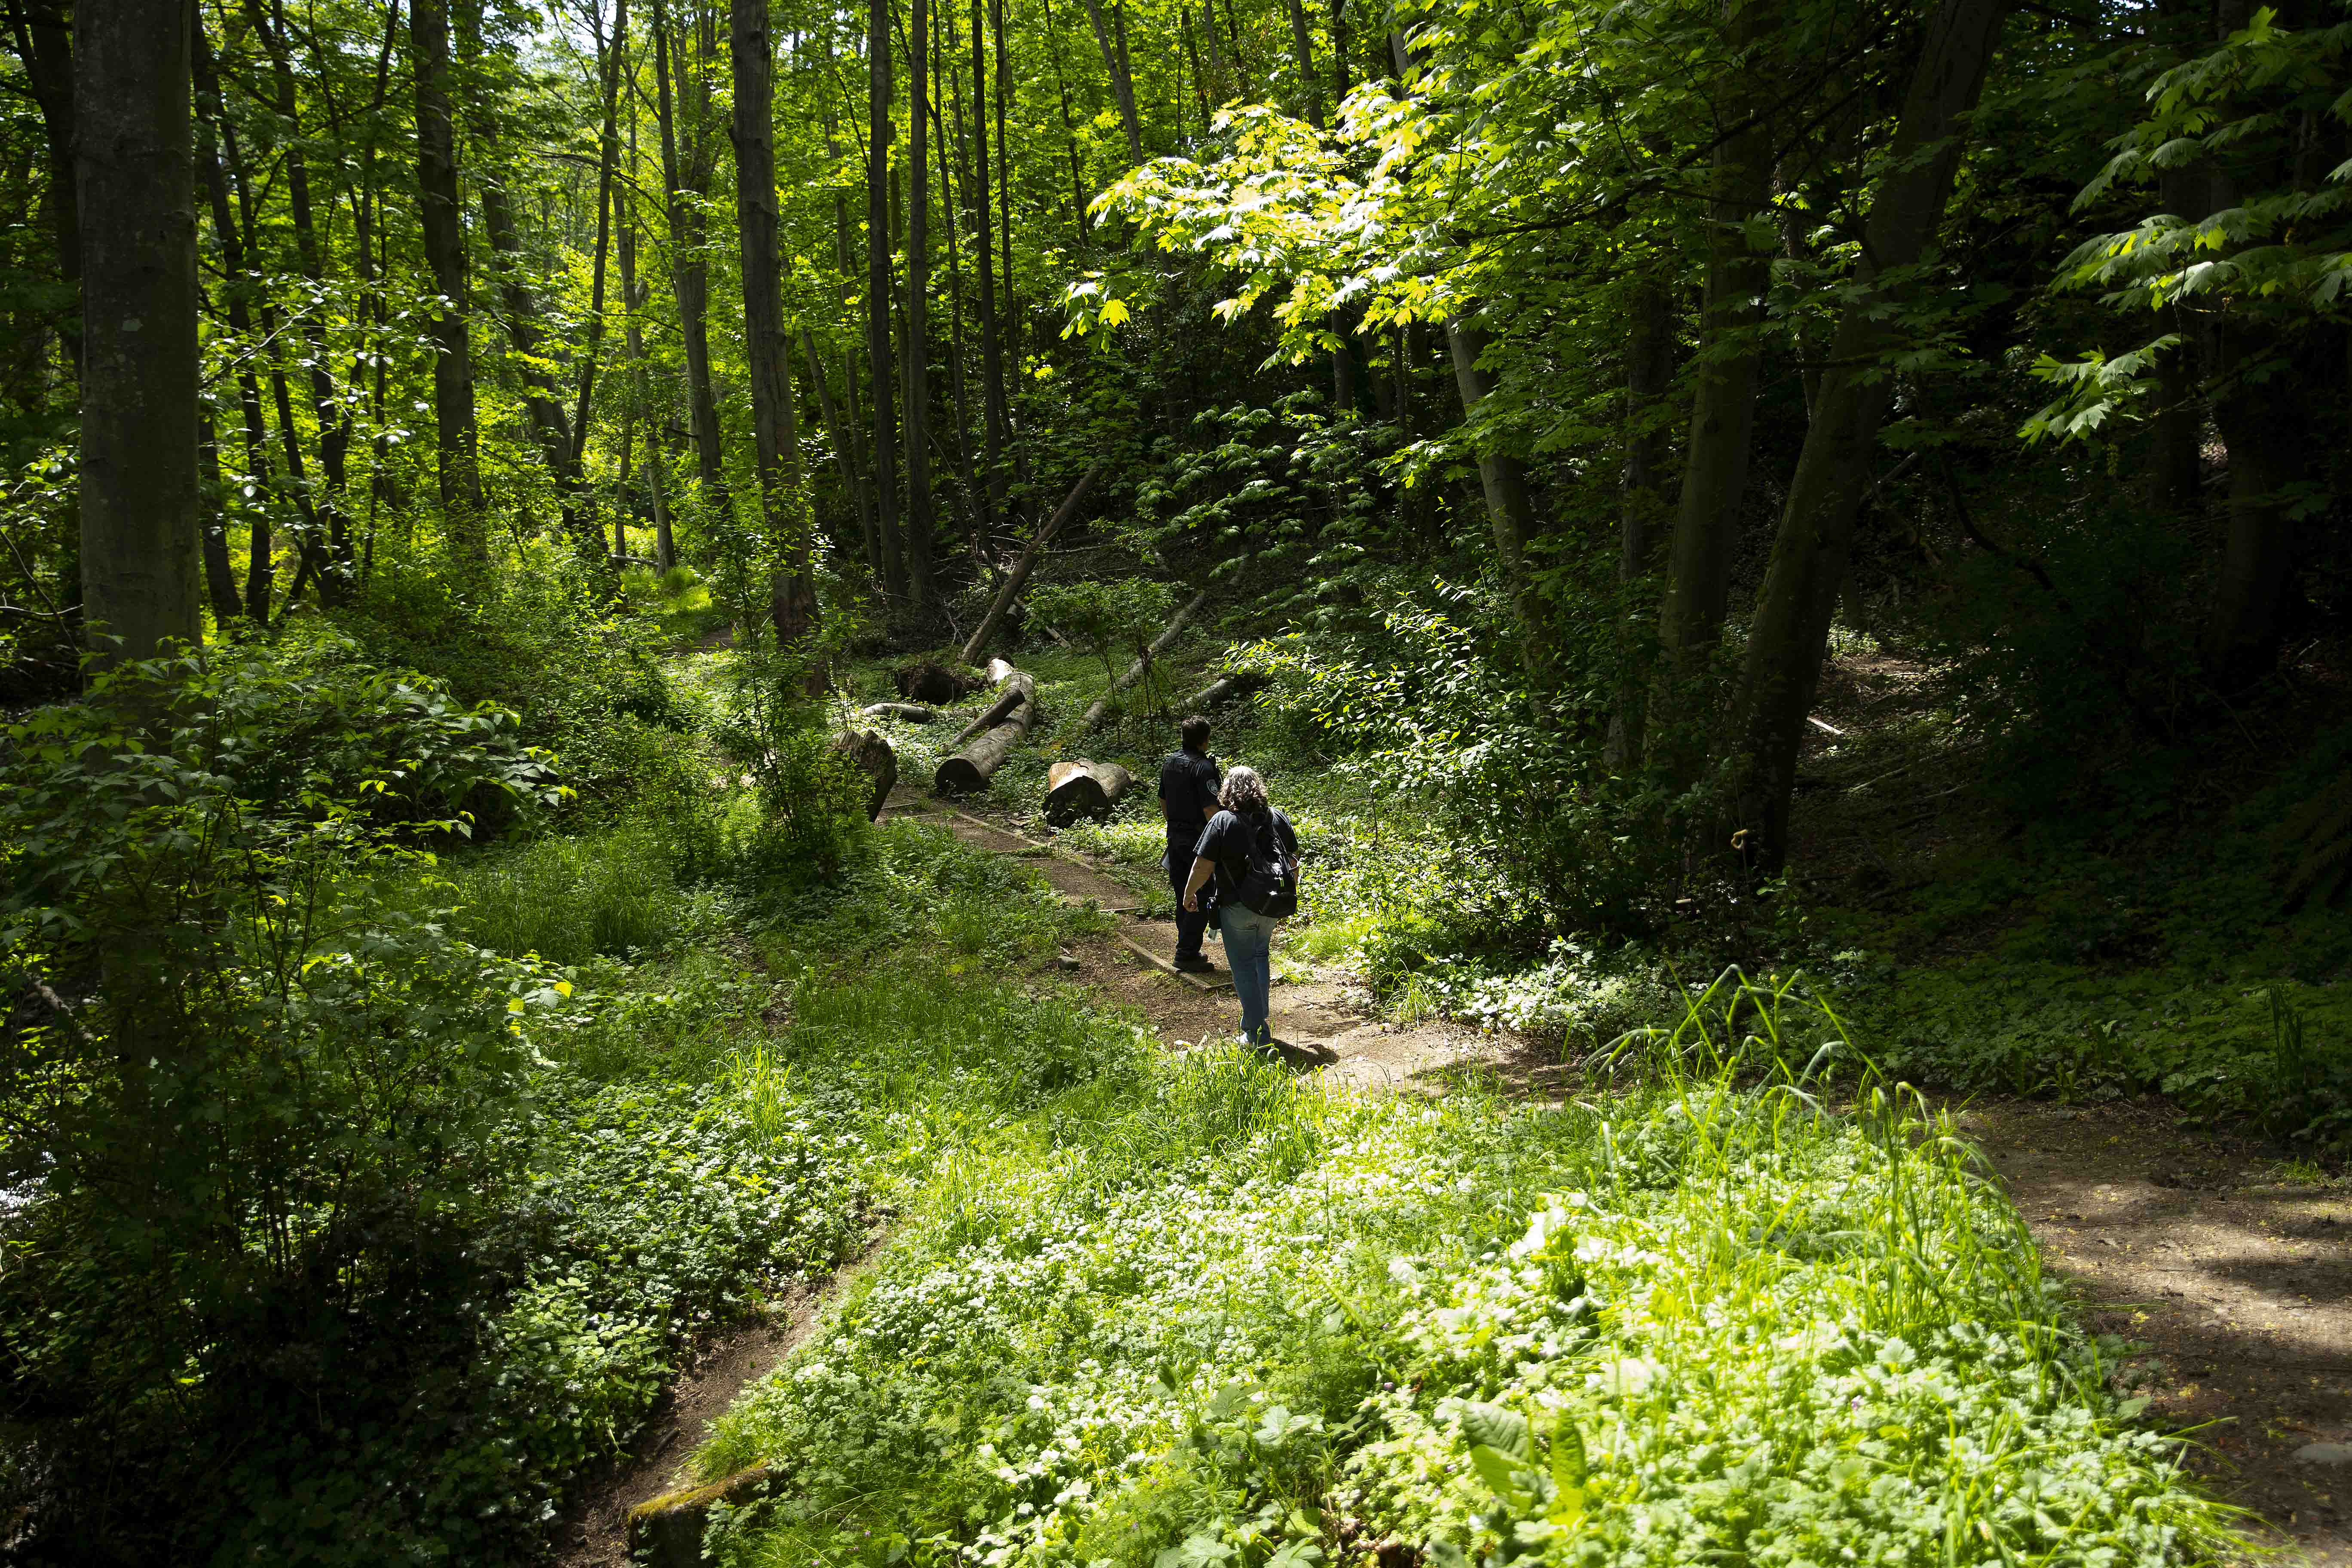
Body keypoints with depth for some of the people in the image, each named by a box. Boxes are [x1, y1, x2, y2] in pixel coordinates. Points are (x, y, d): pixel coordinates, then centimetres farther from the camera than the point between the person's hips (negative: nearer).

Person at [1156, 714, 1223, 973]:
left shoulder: (1169, 762, 7)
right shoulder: (1204, 768, -18)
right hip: (1198, 840, -8)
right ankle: (1186, 954, -2)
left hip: (1175, 837, 8)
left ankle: (1189, 951, 23)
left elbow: (1163, 803, 15)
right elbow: (1210, 811, -21)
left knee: (1184, 898, 15)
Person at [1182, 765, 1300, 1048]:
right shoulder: (1278, 818, 1)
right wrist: (1290, 895, 24)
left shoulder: (1222, 822, -14)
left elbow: (1203, 867, -15)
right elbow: (1293, 860, 9)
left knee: (1244, 966, 6)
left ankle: (1258, 1034, 7)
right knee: (1260, 956, 24)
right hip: (1274, 907, 5)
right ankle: (1258, 1018, 30)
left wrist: (1189, 894, 2)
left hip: (1238, 907, -5)